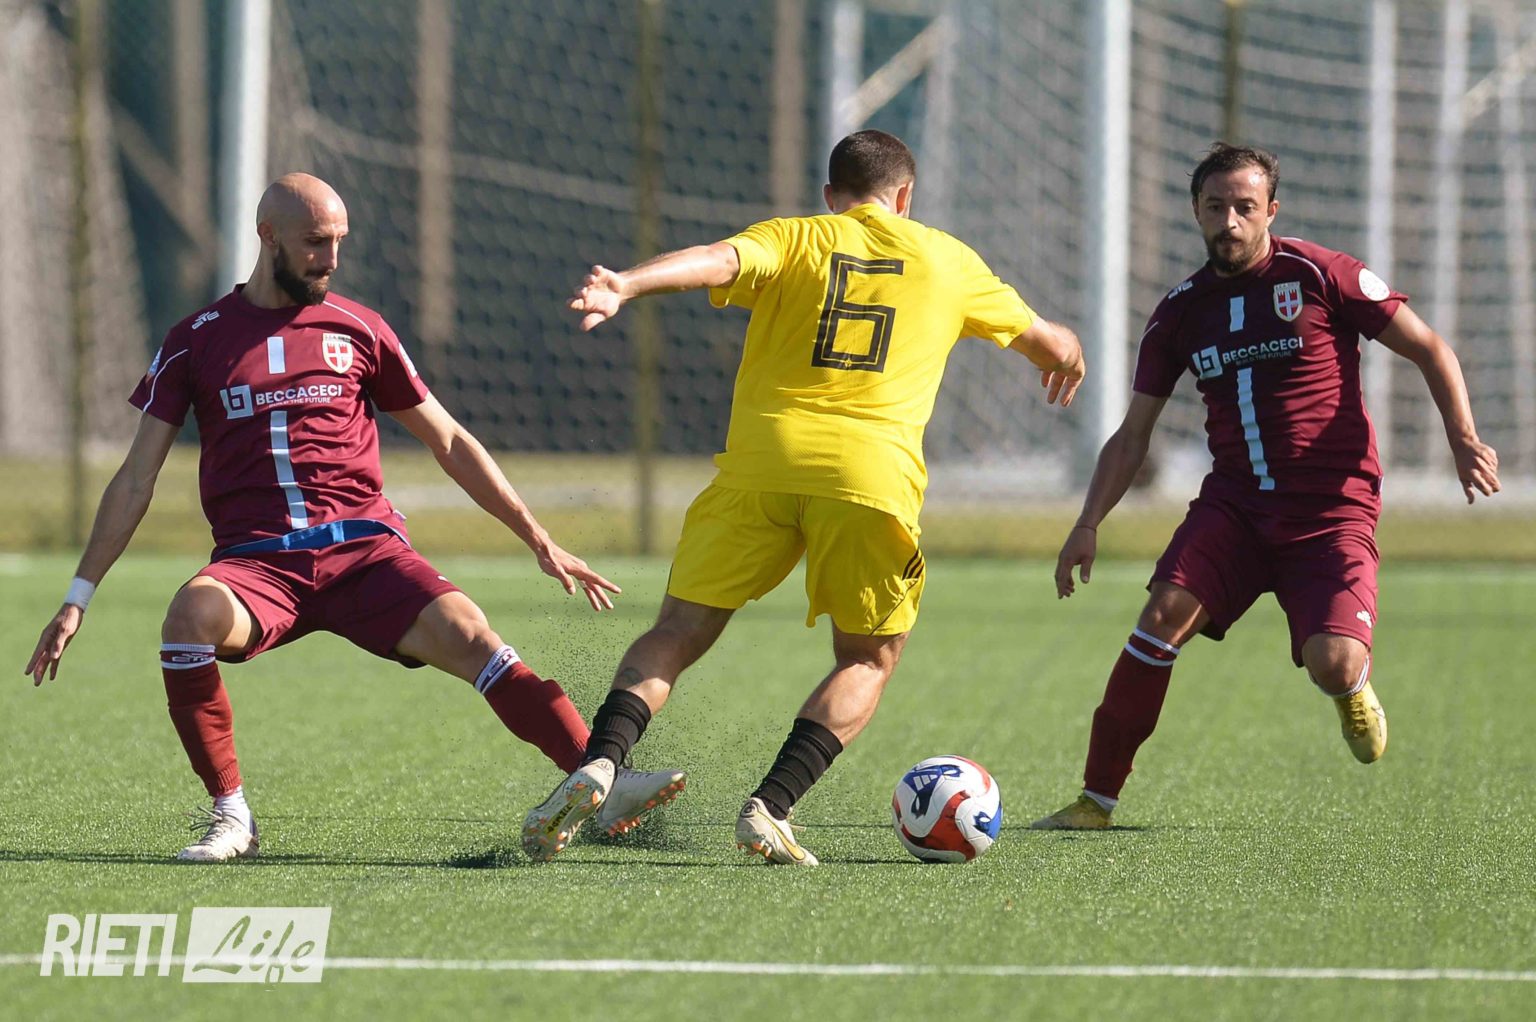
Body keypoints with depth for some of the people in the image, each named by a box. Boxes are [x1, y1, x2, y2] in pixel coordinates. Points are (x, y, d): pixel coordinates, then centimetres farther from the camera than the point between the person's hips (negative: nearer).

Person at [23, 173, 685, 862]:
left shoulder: (357, 330, 13)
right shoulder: (197, 340, 11)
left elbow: (449, 443, 19)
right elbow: (137, 477, 13)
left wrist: (540, 544, 14)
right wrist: (79, 596, 6)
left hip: (362, 547, 1)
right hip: (255, 563, -1)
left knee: (466, 635, -25)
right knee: (191, 616, -34)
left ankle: (604, 785, -28)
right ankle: (229, 815, -18)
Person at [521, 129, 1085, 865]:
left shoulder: (793, 238, 16)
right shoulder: (945, 259, 21)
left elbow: (719, 260, -8)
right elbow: (1048, 343, 35)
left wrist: (624, 286, -23)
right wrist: (1065, 358, 58)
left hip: (761, 463, 0)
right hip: (873, 474, 0)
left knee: (677, 634, 7)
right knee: (867, 661, 15)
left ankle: (599, 763, -17)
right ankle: (772, 807, -4)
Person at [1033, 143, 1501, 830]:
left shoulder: (1320, 276, -3)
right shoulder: (1181, 312, 9)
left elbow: (1429, 350, 1)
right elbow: (1133, 435, 15)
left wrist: (1463, 438, -14)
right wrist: (1090, 523, 3)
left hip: (1332, 509, -3)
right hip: (1233, 504, 3)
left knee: (1332, 664, -22)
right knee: (1165, 612, -21)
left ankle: (1353, 691, 20)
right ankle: (1096, 798, -14)